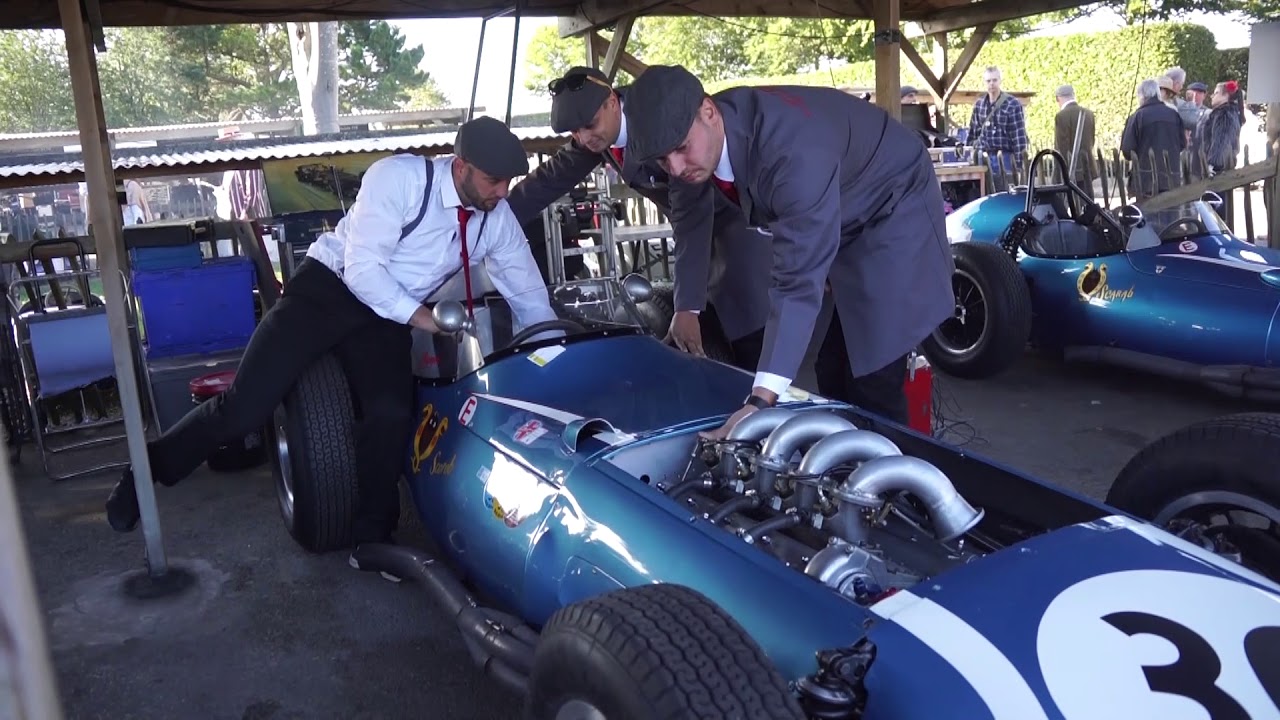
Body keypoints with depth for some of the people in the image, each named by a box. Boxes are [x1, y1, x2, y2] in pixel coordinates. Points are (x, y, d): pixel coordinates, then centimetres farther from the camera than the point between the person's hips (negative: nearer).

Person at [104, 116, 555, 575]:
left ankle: (372, 537, -1)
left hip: (386, 315, 4)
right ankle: (150, 466, 15)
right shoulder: (397, 176, -20)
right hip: (326, 290, -3)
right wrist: (423, 317, -23)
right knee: (244, 409, -13)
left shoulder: (497, 219, -5)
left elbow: (530, 297, 4)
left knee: (393, 415, -22)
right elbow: (362, 270, -22)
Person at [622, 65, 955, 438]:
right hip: (837, 215, 7)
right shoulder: (693, 140, -17)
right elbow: (691, 224, 5)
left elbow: (799, 280, -46)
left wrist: (760, 401, -52)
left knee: (873, 381, -11)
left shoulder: (794, 151, -41)